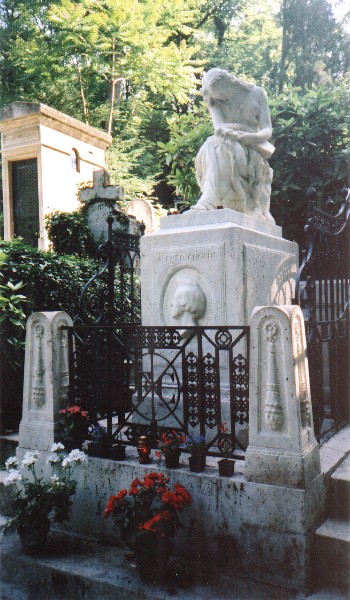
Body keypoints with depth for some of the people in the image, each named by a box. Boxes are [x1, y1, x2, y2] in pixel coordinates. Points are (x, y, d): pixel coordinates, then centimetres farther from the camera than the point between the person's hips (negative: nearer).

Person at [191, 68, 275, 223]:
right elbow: (219, 127, -7)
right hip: (228, 146, 1)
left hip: (253, 149, -1)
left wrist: (251, 137, -21)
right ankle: (209, 201, -49)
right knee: (214, 147, -34)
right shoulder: (214, 100, 11)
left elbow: (267, 131, 1)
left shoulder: (256, 93, 8)